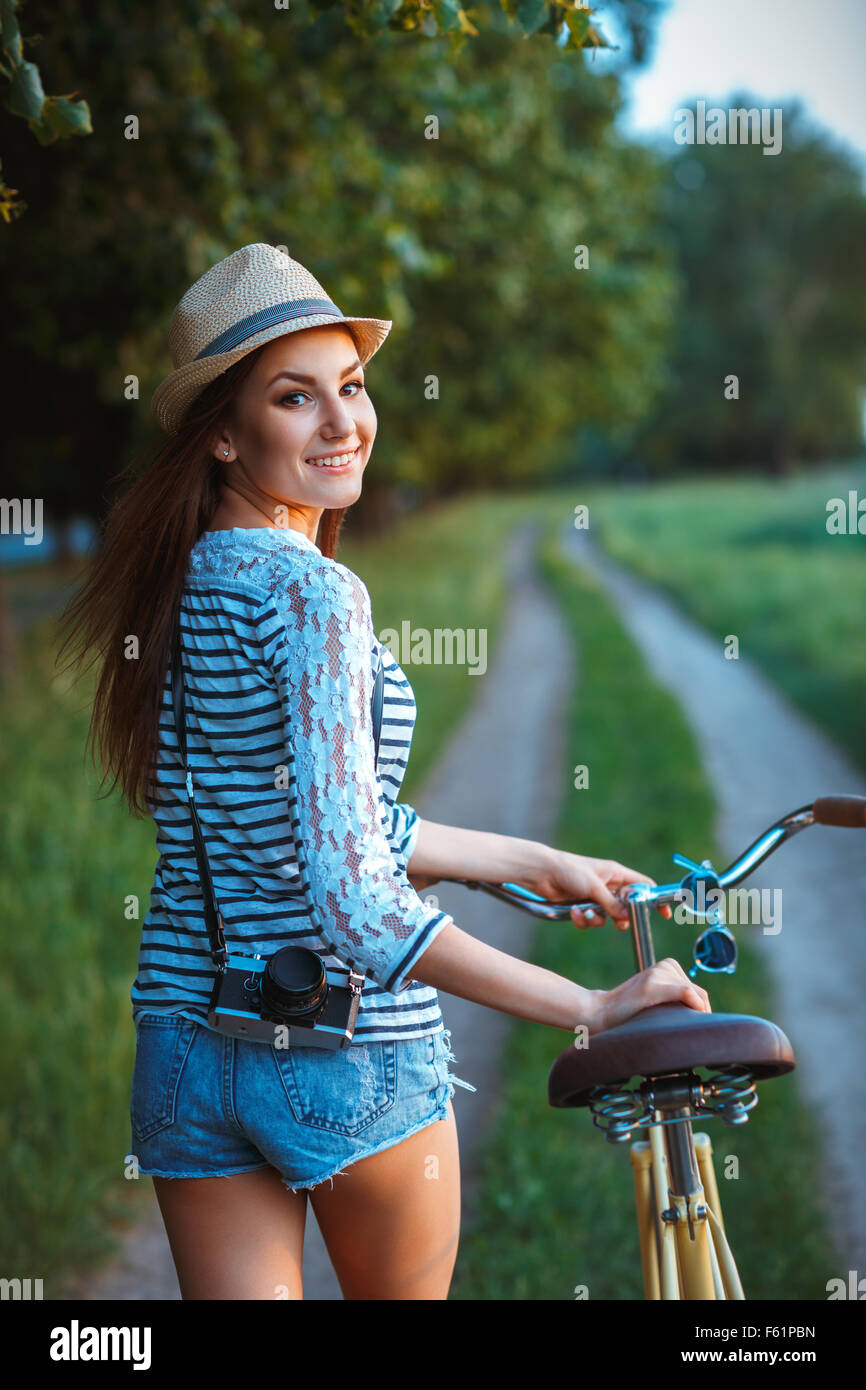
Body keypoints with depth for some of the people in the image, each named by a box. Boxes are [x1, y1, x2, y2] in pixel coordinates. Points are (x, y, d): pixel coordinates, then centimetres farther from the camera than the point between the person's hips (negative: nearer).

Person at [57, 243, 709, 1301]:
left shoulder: (181, 583, 8)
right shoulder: (313, 593, -19)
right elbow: (355, 902, -27)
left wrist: (536, 863, 18)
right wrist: (594, 1008, -27)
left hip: (183, 1045, 6)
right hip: (356, 1053, -6)